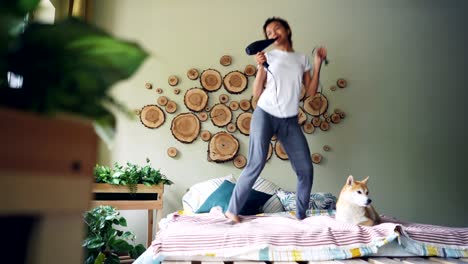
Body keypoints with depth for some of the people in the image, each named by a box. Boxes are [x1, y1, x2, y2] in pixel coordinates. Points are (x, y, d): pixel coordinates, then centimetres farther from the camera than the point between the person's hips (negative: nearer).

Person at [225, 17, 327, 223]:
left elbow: (311, 92, 8)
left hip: (290, 120, 4)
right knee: (256, 165, -9)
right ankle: (232, 210, 3)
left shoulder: (302, 59, 14)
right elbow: (257, 94, 0)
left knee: (306, 168, 0)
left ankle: (301, 215, 17)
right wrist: (260, 67, -12)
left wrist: (318, 65, 2)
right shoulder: (268, 56, 5)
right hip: (265, 115, -3)